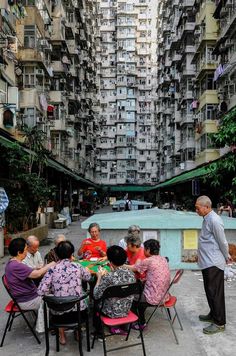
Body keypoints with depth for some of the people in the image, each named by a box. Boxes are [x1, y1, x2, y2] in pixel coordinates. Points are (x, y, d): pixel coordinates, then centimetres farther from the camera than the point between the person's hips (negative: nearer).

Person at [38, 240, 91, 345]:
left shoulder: (52, 270, -10)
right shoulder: (77, 267, -5)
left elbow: (41, 291, -13)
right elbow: (88, 277, 15)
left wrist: (53, 290, 8)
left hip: (61, 314, 0)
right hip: (79, 311, 1)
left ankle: (62, 336, 37)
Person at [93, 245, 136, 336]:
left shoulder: (108, 277, -29)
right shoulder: (131, 274, -13)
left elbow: (96, 295, -18)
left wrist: (99, 277, -9)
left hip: (112, 312, -5)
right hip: (126, 310, 5)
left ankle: (98, 331, 37)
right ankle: (115, 328, 37)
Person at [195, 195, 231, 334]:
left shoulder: (214, 220, -20)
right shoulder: (207, 219, 11)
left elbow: (223, 242, -15)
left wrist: (226, 257, 0)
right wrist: (225, 256, 19)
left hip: (213, 263, -10)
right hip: (207, 262, 10)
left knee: (215, 293, 0)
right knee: (210, 291, 19)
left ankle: (219, 323, 11)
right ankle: (213, 315, 34)